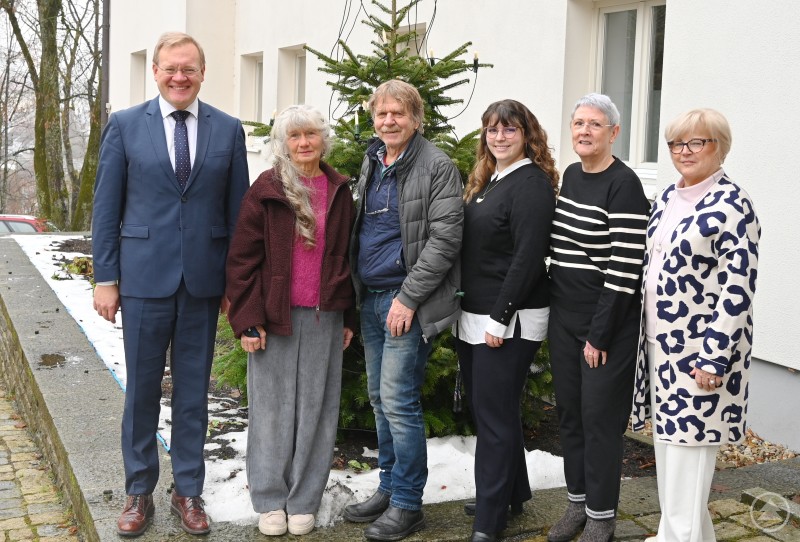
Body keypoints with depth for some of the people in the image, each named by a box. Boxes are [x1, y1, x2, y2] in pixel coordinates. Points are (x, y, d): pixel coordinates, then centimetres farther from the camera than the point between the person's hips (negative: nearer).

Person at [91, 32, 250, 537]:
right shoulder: (125, 126, 1)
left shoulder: (229, 130, 3)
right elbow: (107, 208, 1)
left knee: (194, 391, 10)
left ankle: (189, 491, 24)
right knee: (142, 390, 8)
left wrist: (235, 282, 3)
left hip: (203, 280, 1)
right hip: (144, 277, -1)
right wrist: (105, 278, -2)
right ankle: (140, 491, 24)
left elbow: (238, 211, 5)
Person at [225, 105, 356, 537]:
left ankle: (304, 500, 20)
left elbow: (346, 256, 12)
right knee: (272, 407, 6)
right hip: (275, 317, -2)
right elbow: (242, 259, -4)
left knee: (315, 408, 7)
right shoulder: (265, 190, -2)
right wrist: (248, 320, -10)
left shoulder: (339, 192, 7)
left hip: (324, 318, 3)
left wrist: (349, 318, 9)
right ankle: (270, 500, 18)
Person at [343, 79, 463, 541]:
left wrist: (407, 298, -18)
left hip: (407, 301, -8)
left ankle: (407, 504, 7)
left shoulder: (437, 167, -10)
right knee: (381, 399, 14)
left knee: (399, 401, -7)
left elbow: (445, 238, -16)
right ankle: (389, 488, 27)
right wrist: (356, 289, 12)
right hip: (371, 297, 8)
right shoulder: (371, 163, 12)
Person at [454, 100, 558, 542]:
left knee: (495, 416, -2)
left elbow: (528, 258, -19)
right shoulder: (487, 181, 15)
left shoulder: (532, 184, -13)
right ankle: (511, 493, 34)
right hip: (474, 317, 9)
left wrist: (500, 318, -20)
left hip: (508, 322, -9)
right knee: (486, 410, 17)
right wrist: (466, 312, 14)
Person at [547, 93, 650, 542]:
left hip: (608, 323, -7)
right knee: (569, 412, 14)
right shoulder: (571, 175, 9)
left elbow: (624, 270, -18)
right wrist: (555, 308, 13)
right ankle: (577, 502, 29)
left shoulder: (623, 185, -15)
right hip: (564, 316, 7)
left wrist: (600, 336, -17)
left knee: (600, 417, 3)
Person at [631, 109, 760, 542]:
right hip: (661, 343, 8)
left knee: (689, 446, -3)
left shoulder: (731, 203, -13)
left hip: (700, 349, -8)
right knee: (667, 440, 16)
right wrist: (643, 336, 15)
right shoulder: (667, 199, 11)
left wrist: (713, 357, -21)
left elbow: (737, 288, -18)